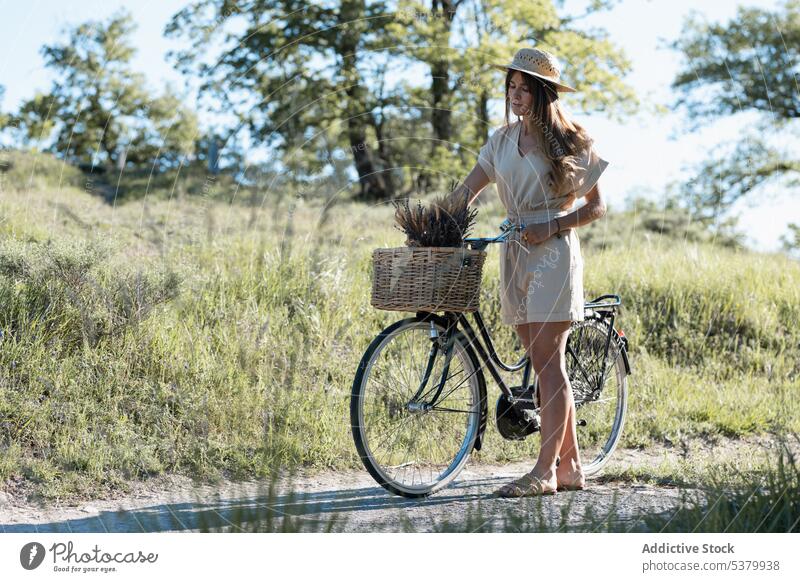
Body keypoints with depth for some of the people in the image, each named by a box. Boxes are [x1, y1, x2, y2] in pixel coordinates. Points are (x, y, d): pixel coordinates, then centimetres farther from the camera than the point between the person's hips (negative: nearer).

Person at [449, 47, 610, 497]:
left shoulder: (568, 141, -3)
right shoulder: (503, 139, 12)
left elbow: (596, 206, -2)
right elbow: (467, 191, 8)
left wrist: (552, 227, -16)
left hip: (553, 253, -6)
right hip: (515, 253, 6)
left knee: (548, 363, -8)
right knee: (544, 363, 7)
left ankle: (544, 471, -7)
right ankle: (571, 467, 14)